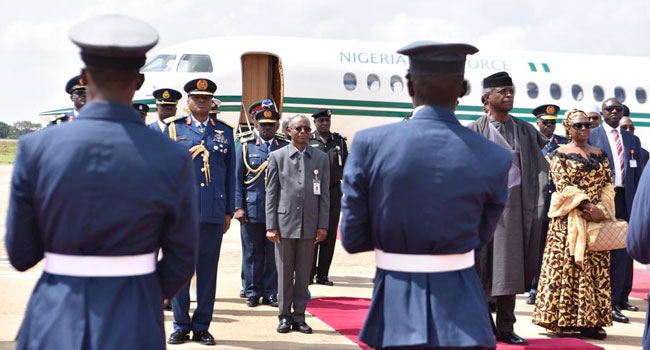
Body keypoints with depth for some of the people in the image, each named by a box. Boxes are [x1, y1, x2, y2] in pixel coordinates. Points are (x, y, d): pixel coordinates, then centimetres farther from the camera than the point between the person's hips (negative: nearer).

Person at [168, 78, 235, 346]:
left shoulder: (225, 132, 10)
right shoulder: (173, 129, 6)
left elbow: (230, 174, 11)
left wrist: (229, 212, 8)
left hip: (214, 212, 1)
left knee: (208, 269, 5)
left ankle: (202, 326, 14)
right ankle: (181, 325, 13)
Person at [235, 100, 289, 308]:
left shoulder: (285, 147, 6)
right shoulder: (245, 145, 5)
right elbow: (238, 179, 5)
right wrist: (238, 207, -2)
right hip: (252, 209, 0)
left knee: (274, 254, 4)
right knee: (252, 253, 5)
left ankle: (270, 293, 14)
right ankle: (253, 293, 16)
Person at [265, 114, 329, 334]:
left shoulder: (321, 158, 8)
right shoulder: (278, 156, 5)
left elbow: (324, 194, 7)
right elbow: (271, 193, 3)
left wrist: (323, 225, 0)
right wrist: (271, 226, -3)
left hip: (309, 225, 1)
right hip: (285, 223, -1)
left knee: (304, 273, 6)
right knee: (284, 272, 4)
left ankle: (299, 316, 15)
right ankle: (285, 316, 14)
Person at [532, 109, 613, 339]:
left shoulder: (600, 154, 14)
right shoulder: (560, 154, -1)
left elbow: (608, 184, 8)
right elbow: (563, 186, -11)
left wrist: (602, 208, -9)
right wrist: (587, 206, -19)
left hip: (597, 219, 5)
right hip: (570, 220, -5)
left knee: (596, 269, 4)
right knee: (568, 265, -5)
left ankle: (592, 320, 9)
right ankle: (564, 320, 0)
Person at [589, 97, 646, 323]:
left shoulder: (632, 140, 14)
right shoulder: (591, 137, -1)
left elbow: (638, 175, 14)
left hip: (626, 200, 5)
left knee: (624, 250, 11)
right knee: (609, 251, -6)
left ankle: (621, 297, 25)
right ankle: (609, 303, -1)